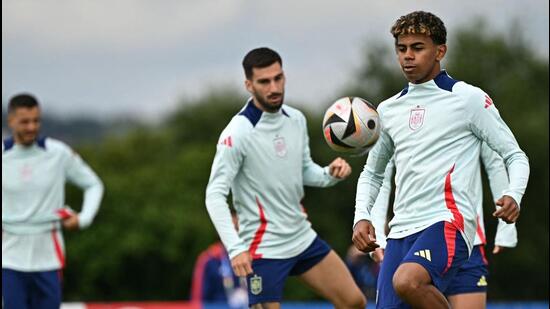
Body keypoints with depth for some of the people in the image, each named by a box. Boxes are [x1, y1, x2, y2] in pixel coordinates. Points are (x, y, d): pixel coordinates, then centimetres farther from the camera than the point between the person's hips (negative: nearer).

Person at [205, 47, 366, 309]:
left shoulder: (296, 119, 3)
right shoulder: (237, 134, -18)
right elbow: (215, 196, -20)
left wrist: (331, 173, -5)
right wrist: (235, 248, -30)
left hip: (303, 238, 7)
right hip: (263, 249, -7)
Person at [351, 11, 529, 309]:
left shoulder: (469, 99, 2)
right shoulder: (388, 110, 17)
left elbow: (515, 156, 4)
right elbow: (372, 172, 30)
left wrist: (512, 197, -16)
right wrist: (362, 217, 12)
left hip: (448, 221, -6)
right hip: (401, 230, 6)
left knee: (407, 282, -34)